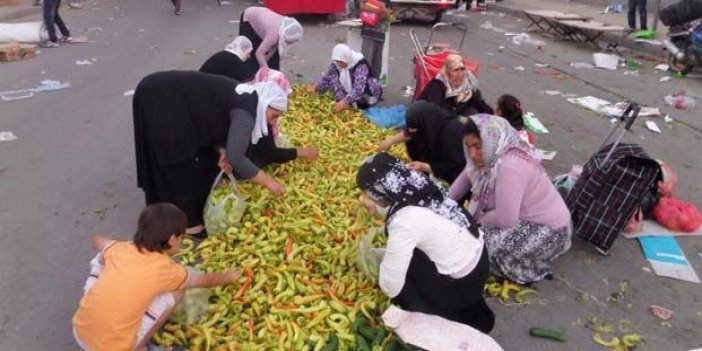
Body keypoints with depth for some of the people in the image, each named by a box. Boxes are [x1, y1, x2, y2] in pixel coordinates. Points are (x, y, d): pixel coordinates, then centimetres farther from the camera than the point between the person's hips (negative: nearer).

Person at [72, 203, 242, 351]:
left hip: (79, 333, 5)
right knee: (175, 291, 3)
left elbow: (97, 240, 24)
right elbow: (204, 280, 8)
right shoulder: (166, 268, -11)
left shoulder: (120, 249, -1)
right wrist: (227, 277, 26)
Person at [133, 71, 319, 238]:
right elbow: (236, 158, -25)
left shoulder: (245, 99, 7)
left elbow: (211, 123, 13)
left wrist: (222, 151, -5)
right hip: (159, 102, -9)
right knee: (179, 166, 0)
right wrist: (269, 182, -16)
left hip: (169, 99, 10)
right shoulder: (245, 109, -20)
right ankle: (187, 223, 14)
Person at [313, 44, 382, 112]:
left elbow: (358, 89, -43)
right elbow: (327, 79, -4)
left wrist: (345, 101, -55)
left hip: (368, 94, -6)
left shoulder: (361, 66, -31)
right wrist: (316, 87, -23)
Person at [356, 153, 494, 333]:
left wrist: (384, 262, -2)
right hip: (476, 251, 7)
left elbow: (390, 288, -21)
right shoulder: (419, 187, -8)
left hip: (461, 283, -7)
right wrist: (378, 208, 10)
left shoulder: (404, 223, -30)